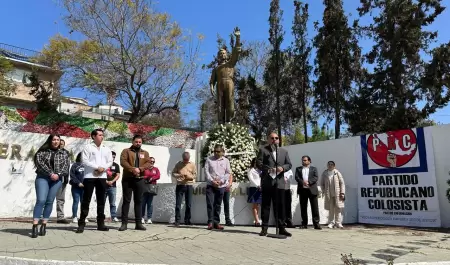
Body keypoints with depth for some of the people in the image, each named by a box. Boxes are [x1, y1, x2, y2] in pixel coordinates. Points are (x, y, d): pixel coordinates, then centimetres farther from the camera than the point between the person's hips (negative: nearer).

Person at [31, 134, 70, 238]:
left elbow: (66, 167, 4)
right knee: (41, 200, -14)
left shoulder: (64, 154, 13)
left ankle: (44, 225, 8)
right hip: (42, 178, -2)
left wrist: (58, 174, -13)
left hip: (57, 179, 2)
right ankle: (35, 226, -14)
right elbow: (39, 163, -7)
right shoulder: (42, 151, 6)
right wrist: (50, 173, -15)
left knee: (49, 202, 1)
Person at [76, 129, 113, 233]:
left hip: (102, 177, 4)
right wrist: (97, 167, -15)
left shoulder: (106, 149, 15)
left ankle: (100, 223, 13)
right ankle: (81, 223, 3)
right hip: (89, 176, -4)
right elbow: (84, 161, -9)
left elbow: (110, 162, 10)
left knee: (101, 201, 7)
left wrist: (103, 168, -9)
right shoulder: (87, 147, 1)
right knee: (86, 200, -2)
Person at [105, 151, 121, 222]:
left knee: (113, 203, 1)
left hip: (113, 186, 1)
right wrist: (106, 181, -11)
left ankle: (114, 217, 3)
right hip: (104, 186, -1)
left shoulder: (116, 165, 10)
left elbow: (118, 175, 5)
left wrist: (112, 181, -10)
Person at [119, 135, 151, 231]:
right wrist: (132, 169, -22)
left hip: (140, 180, 3)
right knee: (126, 201, -1)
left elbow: (148, 163, 1)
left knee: (139, 201, 5)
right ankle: (124, 223, 3)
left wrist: (140, 169, -17)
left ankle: (138, 223, 9)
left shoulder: (145, 153, 15)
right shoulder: (126, 151, 6)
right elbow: (123, 162, -9)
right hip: (127, 179, -3)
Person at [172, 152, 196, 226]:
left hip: (189, 186, 1)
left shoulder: (192, 164, 5)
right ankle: (177, 220, 3)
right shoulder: (178, 164, 5)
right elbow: (173, 173, 4)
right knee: (178, 204, -3)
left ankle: (187, 220, 15)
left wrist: (189, 177, -18)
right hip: (180, 185, 0)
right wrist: (179, 175, -16)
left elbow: (195, 174, 3)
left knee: (188, 204, 4)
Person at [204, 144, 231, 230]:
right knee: (210, 203, -7)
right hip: (210, 185, -1)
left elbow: (228, 173, 4)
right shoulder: (209, 159, 6)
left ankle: (216, 222, 11)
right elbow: (206, 171, 0)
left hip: (221, 186, 1)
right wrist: (212, 181, -11)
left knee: (218, 205, 6)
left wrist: (221, 181, -9)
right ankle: (210, 222, -1)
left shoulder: (226, 160, 8)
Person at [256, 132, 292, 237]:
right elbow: (258, 163, -3)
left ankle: (281, 228, 9)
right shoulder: (263, 150, 7)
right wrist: (268, 169, -18)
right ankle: (264, 228, 8)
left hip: (279, 182, 3)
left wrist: (283, 168, -9)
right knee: (265, 205, 3)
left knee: (280, 206, 3)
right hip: (267, 182, -2)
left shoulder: (284, 151, 18)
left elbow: (289, 164, 13)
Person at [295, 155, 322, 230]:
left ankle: (316, 223, 0)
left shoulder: (314, 168, 12)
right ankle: (304, 224, 10)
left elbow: (316, 177, -1)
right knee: (303, 208, 3)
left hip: (312, 190, -1)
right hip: (302, 190, 1)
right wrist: (302, 182, -18)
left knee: (315, 207, -4)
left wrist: (308, 182, -17)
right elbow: (296, 177, 1)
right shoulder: (298, 169, 15)